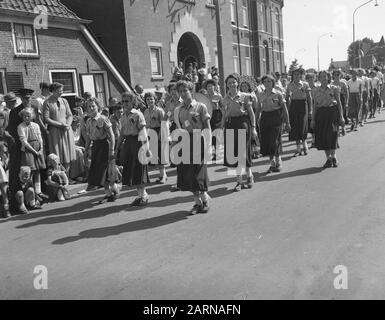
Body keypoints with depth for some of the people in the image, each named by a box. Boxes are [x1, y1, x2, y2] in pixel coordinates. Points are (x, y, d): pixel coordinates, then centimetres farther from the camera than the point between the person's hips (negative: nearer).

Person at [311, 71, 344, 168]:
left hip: (332, 112, -3)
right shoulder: (316, 90, 9)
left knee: (331, 134, -11)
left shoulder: (334, 89, 2)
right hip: (320, 113, 3)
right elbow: (315, 105, 11)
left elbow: (339, 102, 4)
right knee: (322, 136, 1)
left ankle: (333, 156, 5)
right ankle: (329, 158, 13)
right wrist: (313, 119, 8)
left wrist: (341, 116, -1)